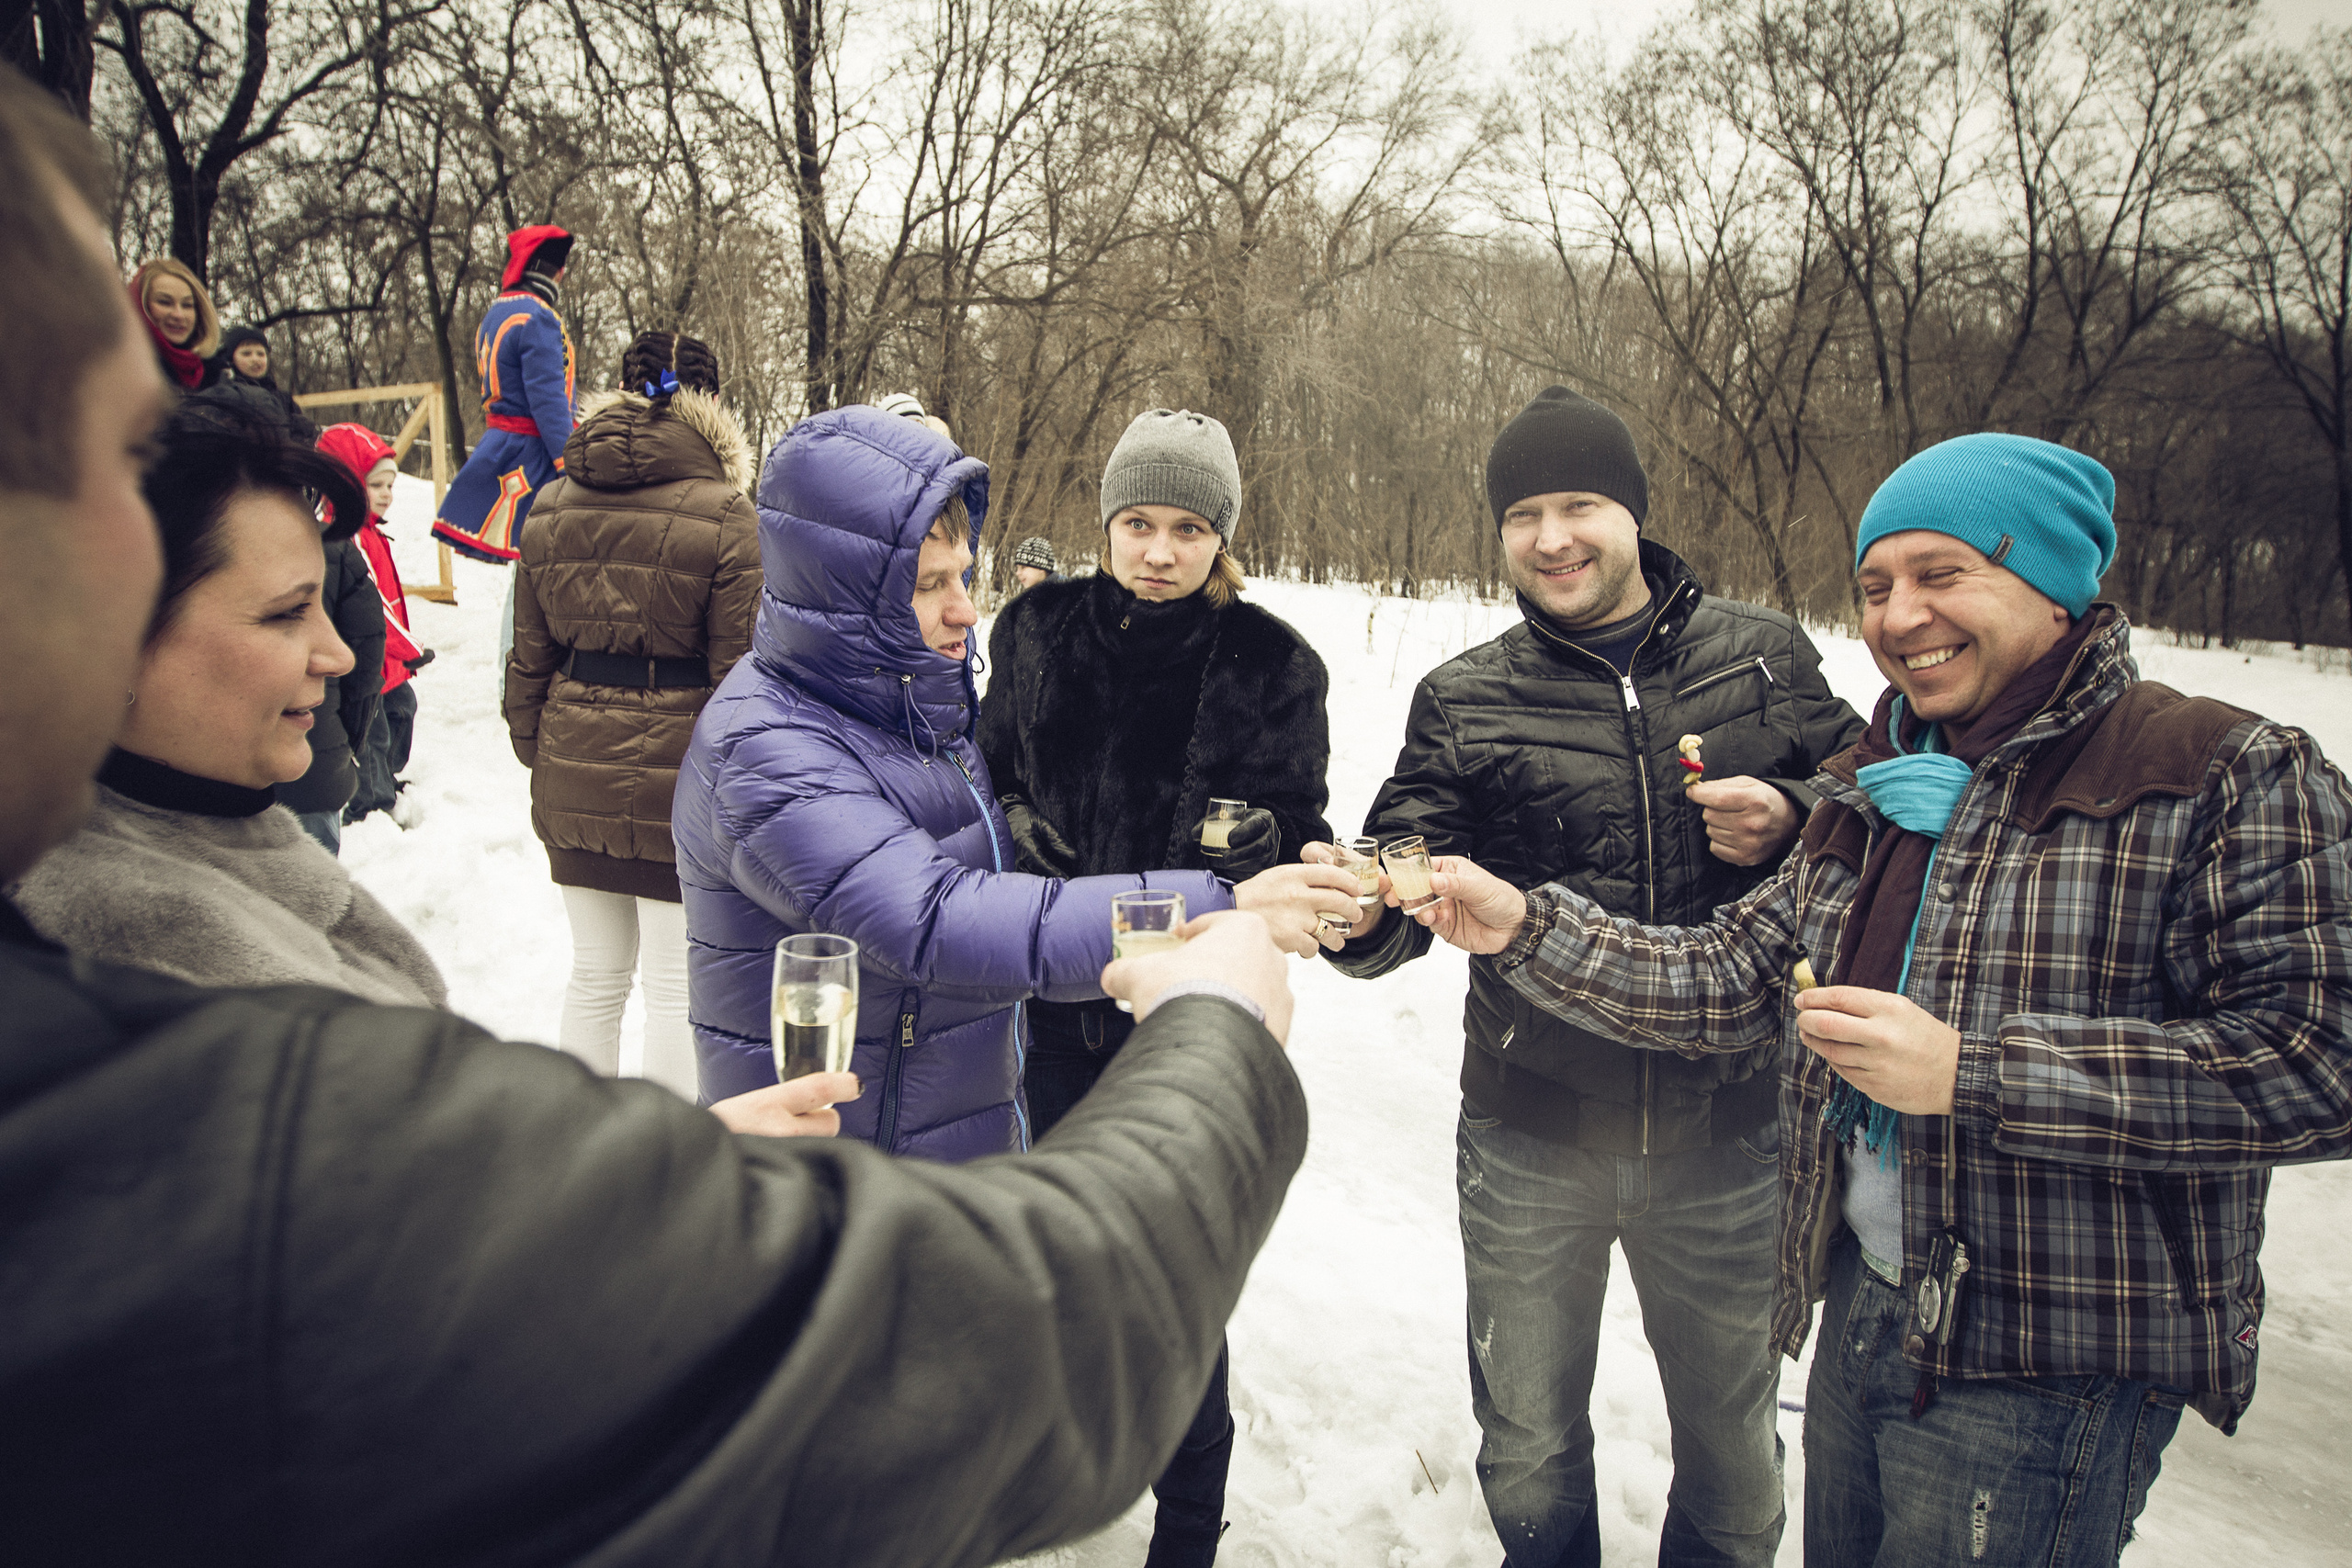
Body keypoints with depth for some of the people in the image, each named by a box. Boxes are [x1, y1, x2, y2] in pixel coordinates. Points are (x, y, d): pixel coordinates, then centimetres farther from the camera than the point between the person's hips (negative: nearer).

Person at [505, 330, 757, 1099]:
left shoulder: (555, 504, 5)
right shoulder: (724, 512, -10)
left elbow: (529, 655, 8)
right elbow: (739, 668, -11)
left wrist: (538, 757, 18)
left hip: (576, 775, 5)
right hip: (679, 774, -5)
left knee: (595, 974, 19)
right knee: (676, 984, 7)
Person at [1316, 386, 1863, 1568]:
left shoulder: (1763, 657, 0)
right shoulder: (1463, 700, 0)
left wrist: (1787, 816, -14)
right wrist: (1364, 914, -32)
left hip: (1725, 1130, 0)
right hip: (1530, 1139, 0)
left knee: (1732, 1448, 21)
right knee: (1527, 1456, 18)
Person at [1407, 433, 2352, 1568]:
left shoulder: (2230, 779, -12)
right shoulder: (1878, 796, 8)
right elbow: (1722, 981, 6)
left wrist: (1969, 1073, -25)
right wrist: (1522, 929, -6)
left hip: (2043, 1375, -6)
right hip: (1861, 1309, 6)